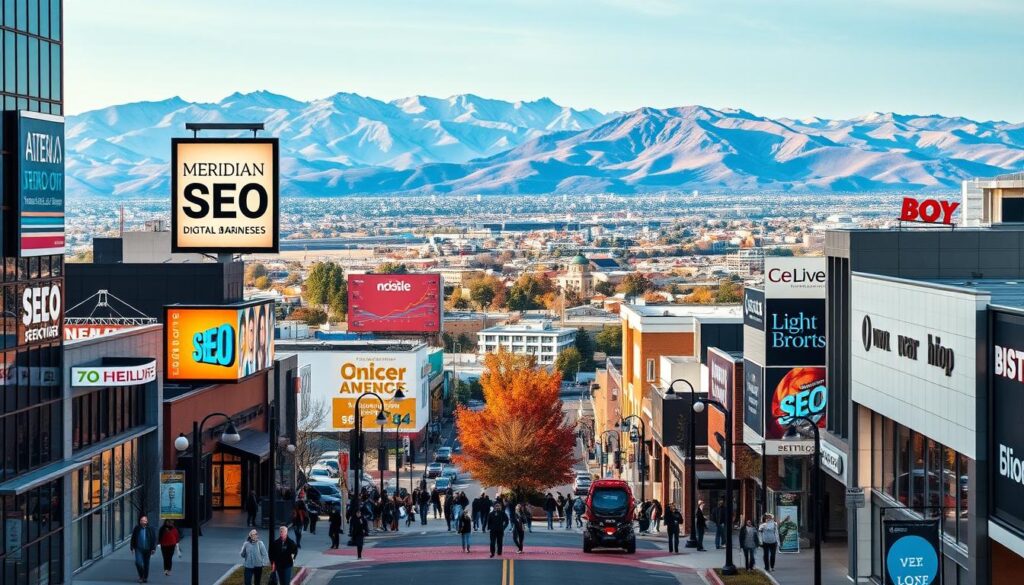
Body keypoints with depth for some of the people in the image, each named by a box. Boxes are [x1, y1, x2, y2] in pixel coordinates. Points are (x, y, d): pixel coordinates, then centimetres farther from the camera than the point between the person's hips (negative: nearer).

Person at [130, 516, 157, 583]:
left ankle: (145, 577, 21)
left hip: (147, 550, 0)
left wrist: (153, 549, -3)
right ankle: (141, 576, 3)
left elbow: (154, 539, 3)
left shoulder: (150, 529, 1)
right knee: (138, 562, -14)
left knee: (146, 564, 8)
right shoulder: (137, 529, 3)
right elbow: (133, 539, 8)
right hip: (139, 549, 0)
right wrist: (132, 548, 2)